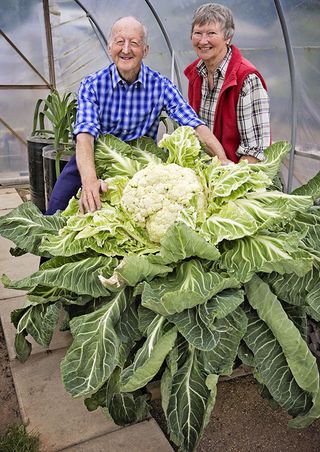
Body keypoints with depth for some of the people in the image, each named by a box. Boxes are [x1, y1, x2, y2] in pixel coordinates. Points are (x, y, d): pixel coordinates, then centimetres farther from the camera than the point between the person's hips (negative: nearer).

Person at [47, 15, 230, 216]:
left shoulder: (161, 86, -5)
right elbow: (85, 134, -23)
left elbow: (195, 124, -14)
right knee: (58, 205, -17)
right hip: (94, 161, 0)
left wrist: (223, 161, -32)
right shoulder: (92, 85, -8)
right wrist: (89, 180, -42)